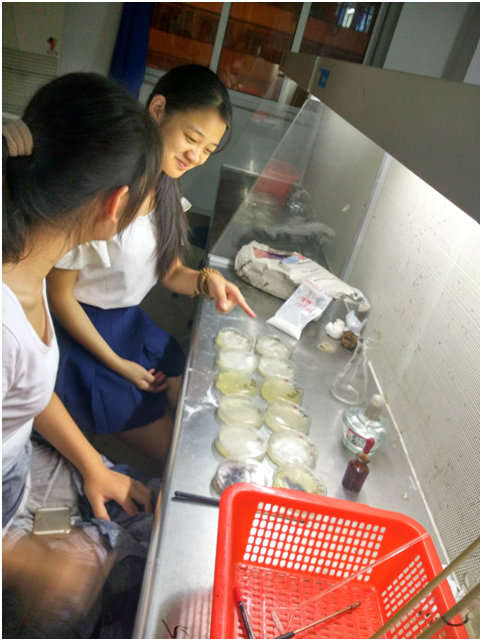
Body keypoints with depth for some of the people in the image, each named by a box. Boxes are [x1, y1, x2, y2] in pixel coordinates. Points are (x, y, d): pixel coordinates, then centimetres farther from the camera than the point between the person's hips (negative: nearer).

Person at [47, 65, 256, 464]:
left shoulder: (165, 186, -1)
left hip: (133, 322, 7)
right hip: (85, 332, -7)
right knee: (171, 452, -3)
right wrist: (118, 365, -13)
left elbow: (171, 272, 4)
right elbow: (60, 295, -18)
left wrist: (206, 280, -20)